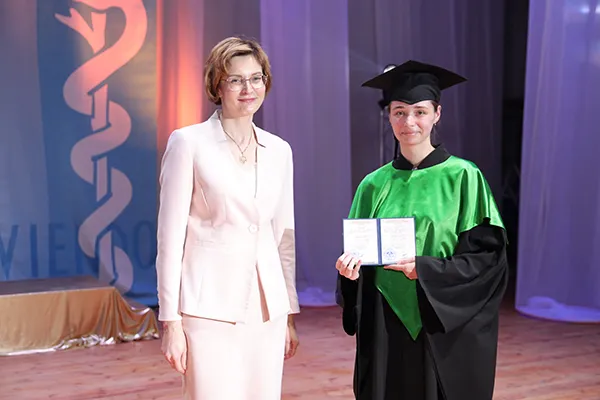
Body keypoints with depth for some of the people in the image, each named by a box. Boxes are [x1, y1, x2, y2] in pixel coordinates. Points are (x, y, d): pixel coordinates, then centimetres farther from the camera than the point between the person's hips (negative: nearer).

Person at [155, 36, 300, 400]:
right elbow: (170, 235, -5)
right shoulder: (189, 142, -4)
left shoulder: (279, 150, 10)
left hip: (267, 309, 5)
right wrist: (171, 320, -8)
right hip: (210, 309, -4)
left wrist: (290, 314, 14)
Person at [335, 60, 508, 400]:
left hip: (445, 328, -3)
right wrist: (351, 263, -12)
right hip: (386, 327, 3)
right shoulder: (375, 185, 6)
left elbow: (487, 257, -8)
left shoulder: (463, 177, -4)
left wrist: (424, 269, -20)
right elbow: (357, 252, 10)